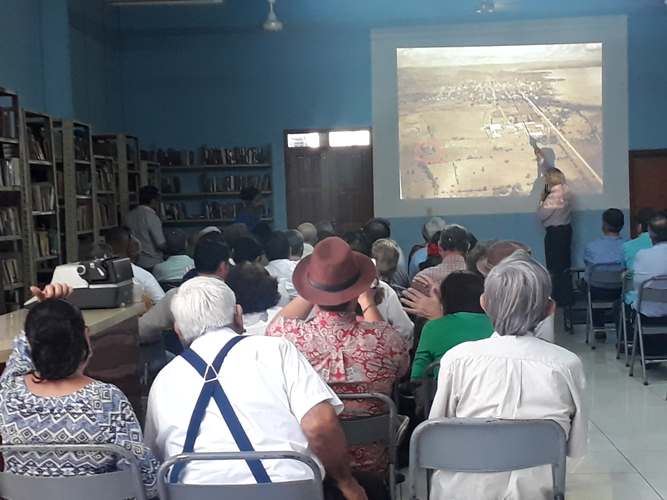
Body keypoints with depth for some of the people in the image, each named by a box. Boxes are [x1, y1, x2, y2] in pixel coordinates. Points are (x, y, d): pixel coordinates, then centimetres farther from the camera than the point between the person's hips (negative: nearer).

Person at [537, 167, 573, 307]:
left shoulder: (553, 196, -23)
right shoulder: (566, 190, 2)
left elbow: (541, 215, -20)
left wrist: (541, 200, -5)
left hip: (555, 232, -9)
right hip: (566, 229, 9)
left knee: (554, 268, 1)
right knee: (565, 264, 17)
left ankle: (558, 298, 6)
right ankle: (567, 296, 25)